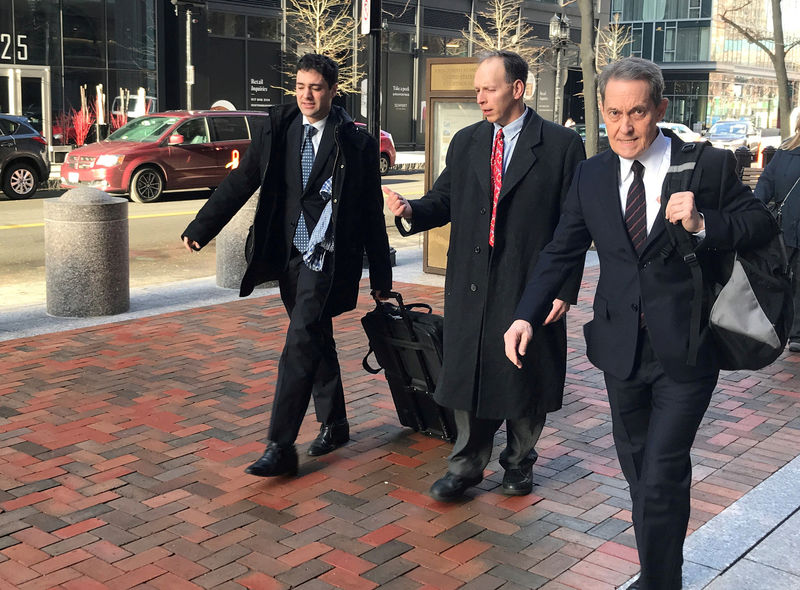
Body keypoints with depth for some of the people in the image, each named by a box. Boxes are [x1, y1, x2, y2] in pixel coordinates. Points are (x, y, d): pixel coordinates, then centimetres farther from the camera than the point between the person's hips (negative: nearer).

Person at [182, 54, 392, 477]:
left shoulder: (356, 142, -3)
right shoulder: (277, 132, 7)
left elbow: (372, 212, 0)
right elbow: (239, 183, 7)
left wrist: (380, 274, 1)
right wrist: (200, 229, 1)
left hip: (326, 258, -5)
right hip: (287, 255, 5)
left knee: (300, 346, -11)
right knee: (317, 341, 16)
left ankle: (280, 448, -7)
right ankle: (334, 425, 32)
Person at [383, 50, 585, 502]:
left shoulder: (562, 145, -4)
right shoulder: (466, 143, 10)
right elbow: (444, 201, 11)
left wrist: (565, 289, -10)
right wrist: (411, 210, -11)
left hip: (530, 286, -3)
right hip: (471, 283, 3)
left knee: (525, 377, 11)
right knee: (469, 375, 8)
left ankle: (520, 460, 32)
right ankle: (468, 465, 24)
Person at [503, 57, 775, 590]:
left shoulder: (711, 166, -8)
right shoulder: (592, 176, 3)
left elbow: (762, 224, -3)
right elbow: (562, 252, 7)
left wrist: (703, 224, -22)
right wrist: (526, 316, -4)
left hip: (686, 350, -4)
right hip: (622, 347, 5)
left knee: (660, 479, -6)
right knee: (639, 471, 18)